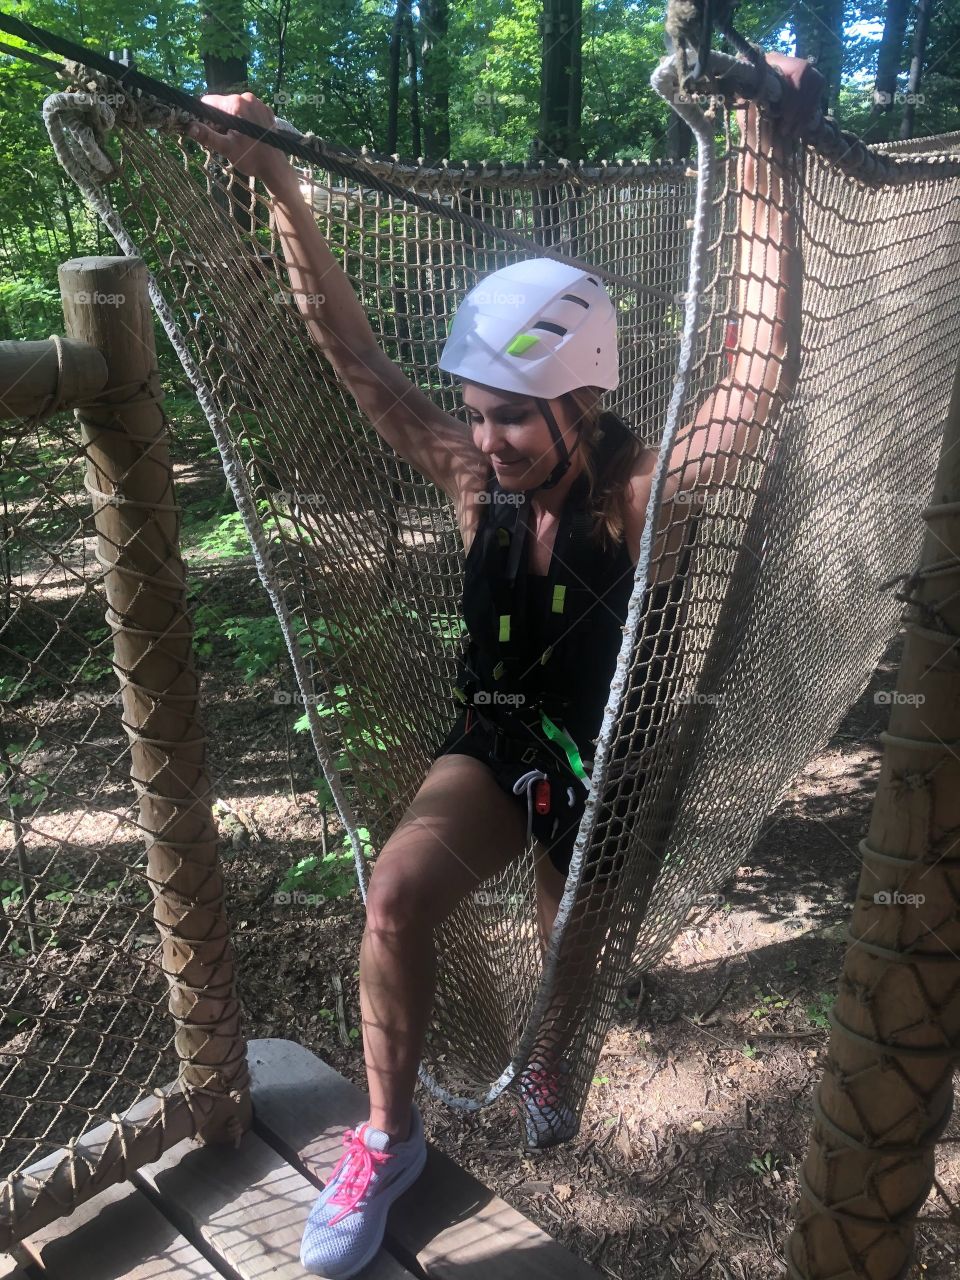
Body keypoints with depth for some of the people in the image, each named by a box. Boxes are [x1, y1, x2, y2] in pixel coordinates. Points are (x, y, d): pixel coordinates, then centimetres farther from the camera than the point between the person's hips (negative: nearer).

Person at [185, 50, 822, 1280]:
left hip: (603, 771, -1)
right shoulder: (475, 479, -13)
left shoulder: (643, 497, -22)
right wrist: (277, 182, -18)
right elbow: (352, 350, -13)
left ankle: (546, 1064, 58)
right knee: (393, 899, -24)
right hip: (492, 745, 2)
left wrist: (764, 163, -39)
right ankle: (388, 1138, 3)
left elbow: (762, 372, -36)